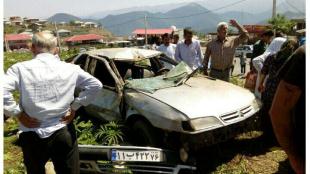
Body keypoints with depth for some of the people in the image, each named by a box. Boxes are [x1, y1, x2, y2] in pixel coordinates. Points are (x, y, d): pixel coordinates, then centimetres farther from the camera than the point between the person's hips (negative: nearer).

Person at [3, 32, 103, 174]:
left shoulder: (20, 68, -8)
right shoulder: (70, 68, -1)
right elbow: (95, 85, 0)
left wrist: (17, 113, -8)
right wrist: (75, 107, 1)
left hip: (33, 136, 0)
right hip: (64, 133, 1)